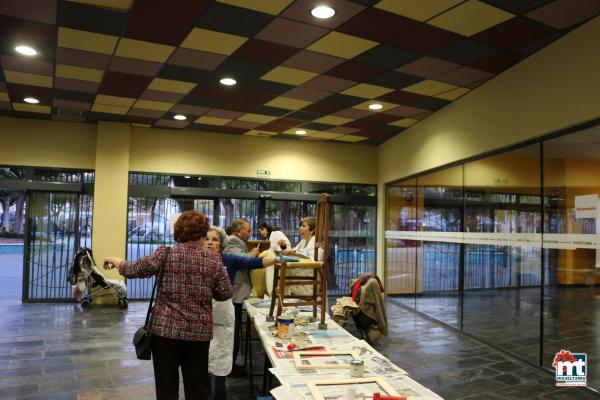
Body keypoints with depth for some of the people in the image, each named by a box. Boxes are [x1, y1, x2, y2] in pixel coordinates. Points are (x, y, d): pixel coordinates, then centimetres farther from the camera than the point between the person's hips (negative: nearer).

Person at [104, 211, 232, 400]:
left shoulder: (166, 254, -7)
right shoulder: (214, 259, -2)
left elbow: (134, 269, 1)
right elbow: (226, 293, 1)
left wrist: (116, 261, 20)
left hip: (167, 329, -1)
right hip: (200, 331, 2)